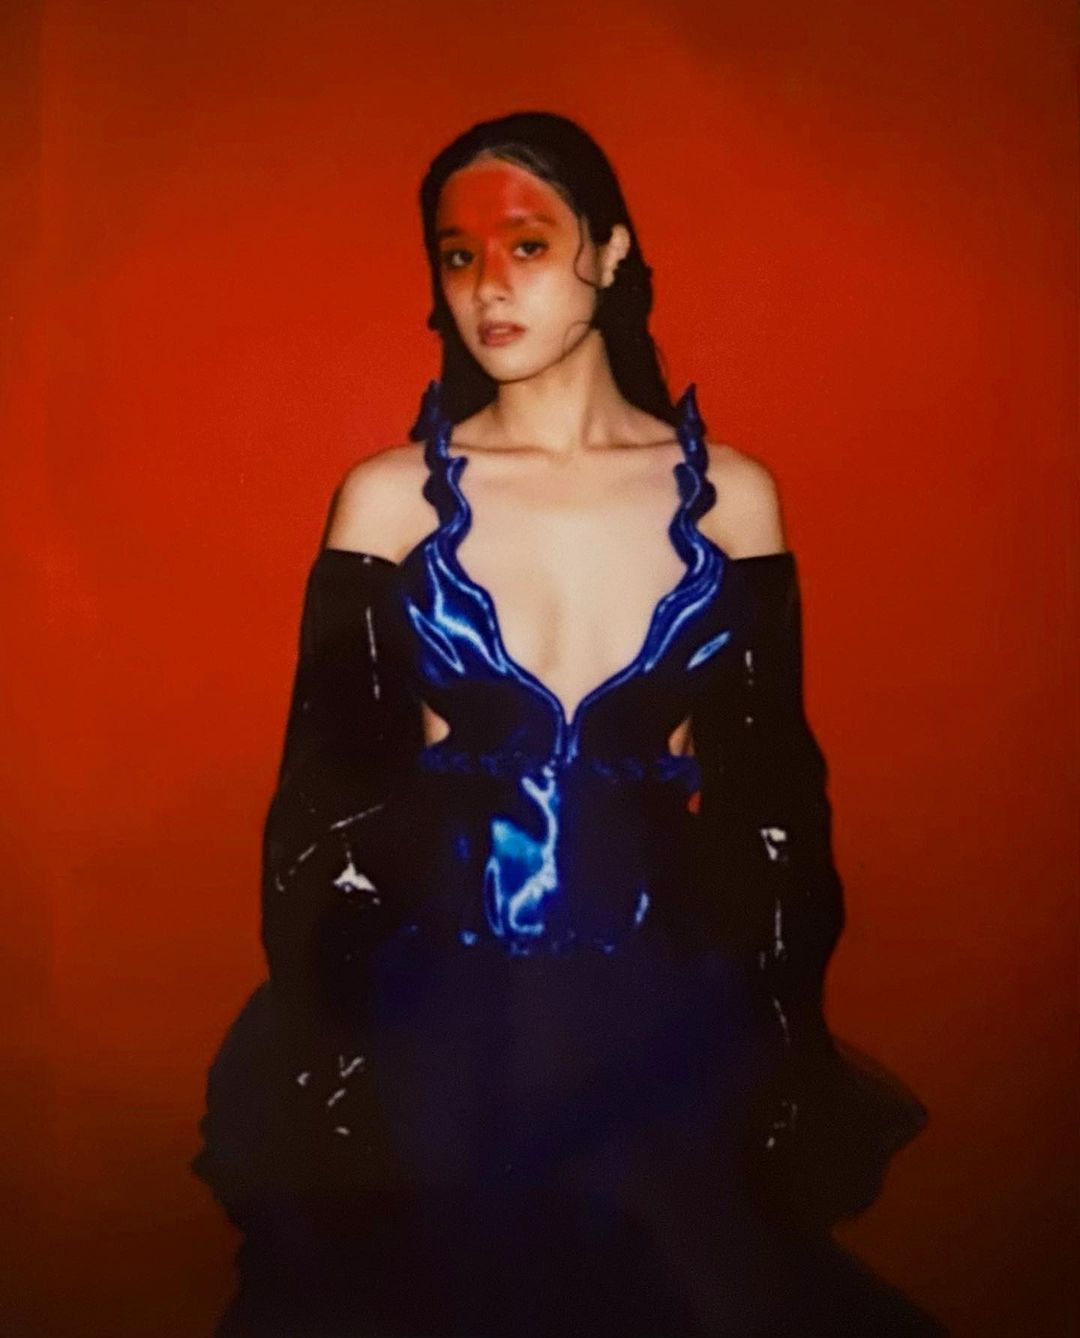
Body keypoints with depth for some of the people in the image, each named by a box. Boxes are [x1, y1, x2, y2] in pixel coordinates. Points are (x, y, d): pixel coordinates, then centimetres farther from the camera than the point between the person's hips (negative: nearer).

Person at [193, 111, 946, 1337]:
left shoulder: (729, 497, 2)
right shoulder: (389, 498, -1)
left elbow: (772, 794, 6)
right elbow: (324, 795, 0)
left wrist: (777, 1039, 2)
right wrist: (334, 1065, -5)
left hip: (666, 1005, 1)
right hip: (431, 1003, 0)